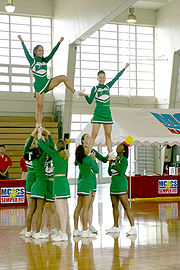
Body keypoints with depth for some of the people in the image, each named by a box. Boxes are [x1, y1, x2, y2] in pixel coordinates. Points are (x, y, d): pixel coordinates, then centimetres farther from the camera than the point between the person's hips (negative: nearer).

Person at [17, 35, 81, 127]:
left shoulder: (45, 60, 12)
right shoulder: (32, 61, 2)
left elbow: (52, 52, 5)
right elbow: (26, 52, -4)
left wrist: (59, 42, -2)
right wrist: (22, 41, -7)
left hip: (47, 83, 4)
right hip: (39, 85, -4)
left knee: (63, 77, -14)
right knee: (39, 106, -5)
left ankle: (76, 93, -13)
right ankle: (39, 126, 1)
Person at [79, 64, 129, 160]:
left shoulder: (108, 86, 12)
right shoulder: (95, 88, 3)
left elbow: (116, 77, 19)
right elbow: (90, 101, -1)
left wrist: (125, 68, 25)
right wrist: (85, 95, -19)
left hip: (107, 113, 4)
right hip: (98, 113, -4)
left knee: (108, 134, 4)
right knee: (94, 134, -10)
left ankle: (110, 154, 5)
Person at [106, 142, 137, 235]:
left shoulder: (124, 159, -8)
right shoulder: (114, 158, 15)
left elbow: (121, 172, -19)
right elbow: (110, 173, 17)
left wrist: (116, 162, -13)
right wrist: (110, 162, 7)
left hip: (121, 184, -8)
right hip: (114, 184, 8)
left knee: (126, 206, -11)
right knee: (115, 206, 11)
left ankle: (133, 227, -13)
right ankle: (116, 227, 19)